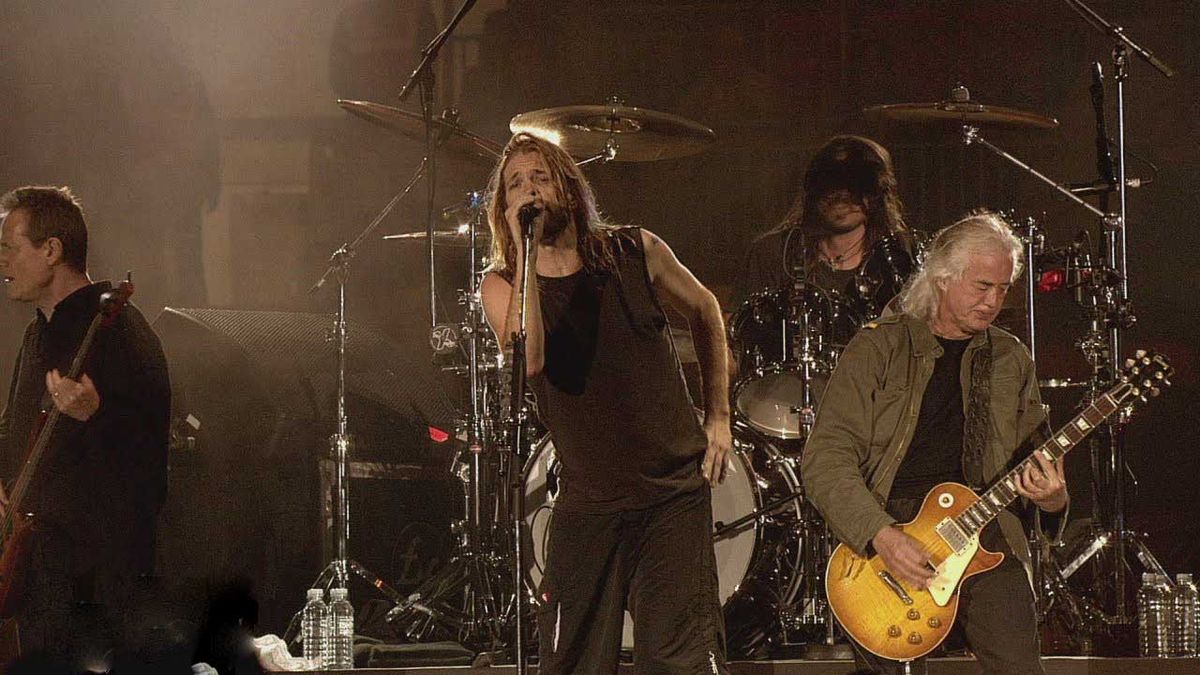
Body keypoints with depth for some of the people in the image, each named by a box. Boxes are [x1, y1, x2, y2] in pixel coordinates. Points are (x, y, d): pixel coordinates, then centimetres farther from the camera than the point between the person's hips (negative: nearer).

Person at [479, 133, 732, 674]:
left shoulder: (636, 254, 0)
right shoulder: (503, 285, -2)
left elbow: (703, 309, 18)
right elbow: (527, 360, -23)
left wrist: (718, 417, 13)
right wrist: (525, 249, -21)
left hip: (674, 489, -1)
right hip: (588, 501, 1)